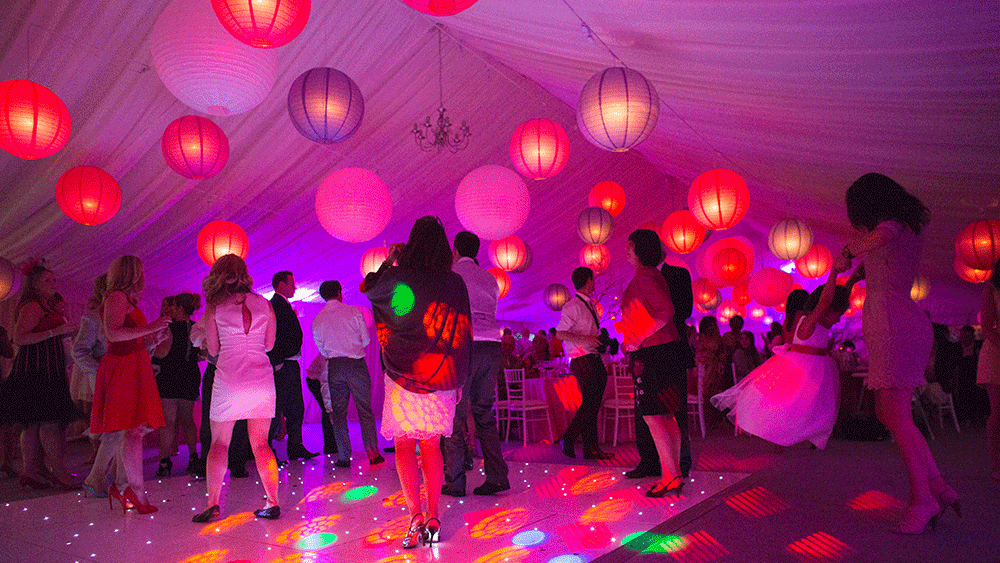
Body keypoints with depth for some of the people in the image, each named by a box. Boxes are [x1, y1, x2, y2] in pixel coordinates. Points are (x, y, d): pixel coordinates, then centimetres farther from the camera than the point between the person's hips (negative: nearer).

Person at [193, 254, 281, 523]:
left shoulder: (215, 309, 0)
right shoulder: (264, 304, 5)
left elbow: (213, 349, 5)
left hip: (229, 380, -2)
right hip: (262, 379, 2)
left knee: (219, 443, 9)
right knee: (260, 444, 8)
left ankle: (212, 503, 2)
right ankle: (272, 503, 5)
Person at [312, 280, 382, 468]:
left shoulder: (317, 320, 5)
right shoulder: (354, 312, -2)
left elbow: (321, 349, 9)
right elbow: (366, 340, 3)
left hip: (334, 366, 2)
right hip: (356, 364, -2)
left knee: (338, 412, 8)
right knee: (365, 409, 4)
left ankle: (344, 457, 8)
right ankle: (372, 453, 1)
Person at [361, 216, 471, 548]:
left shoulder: (399, 277, -9)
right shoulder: (455, 283, 1)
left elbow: (367, 287, 13)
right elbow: (465, 332, 7)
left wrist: (389, 260, 25)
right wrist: (458, 380, 15)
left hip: (404, 376, -3)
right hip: (442, 379, 3)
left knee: (404, 447, 5)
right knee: (431, 446, 12)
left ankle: (415, 517, -5)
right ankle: (433, 520, 11)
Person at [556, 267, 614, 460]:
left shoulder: (590, 306, 18)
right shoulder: (573, 306, -10)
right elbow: (560, 333, -16)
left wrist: (602, 362, 18)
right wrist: (582, 339, -29)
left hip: (594, 359, 9)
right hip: (582, 360, -8)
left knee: (593, 405, 6)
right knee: (589, 403, -12)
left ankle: (592, 448, 9)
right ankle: (568, 440, 0)